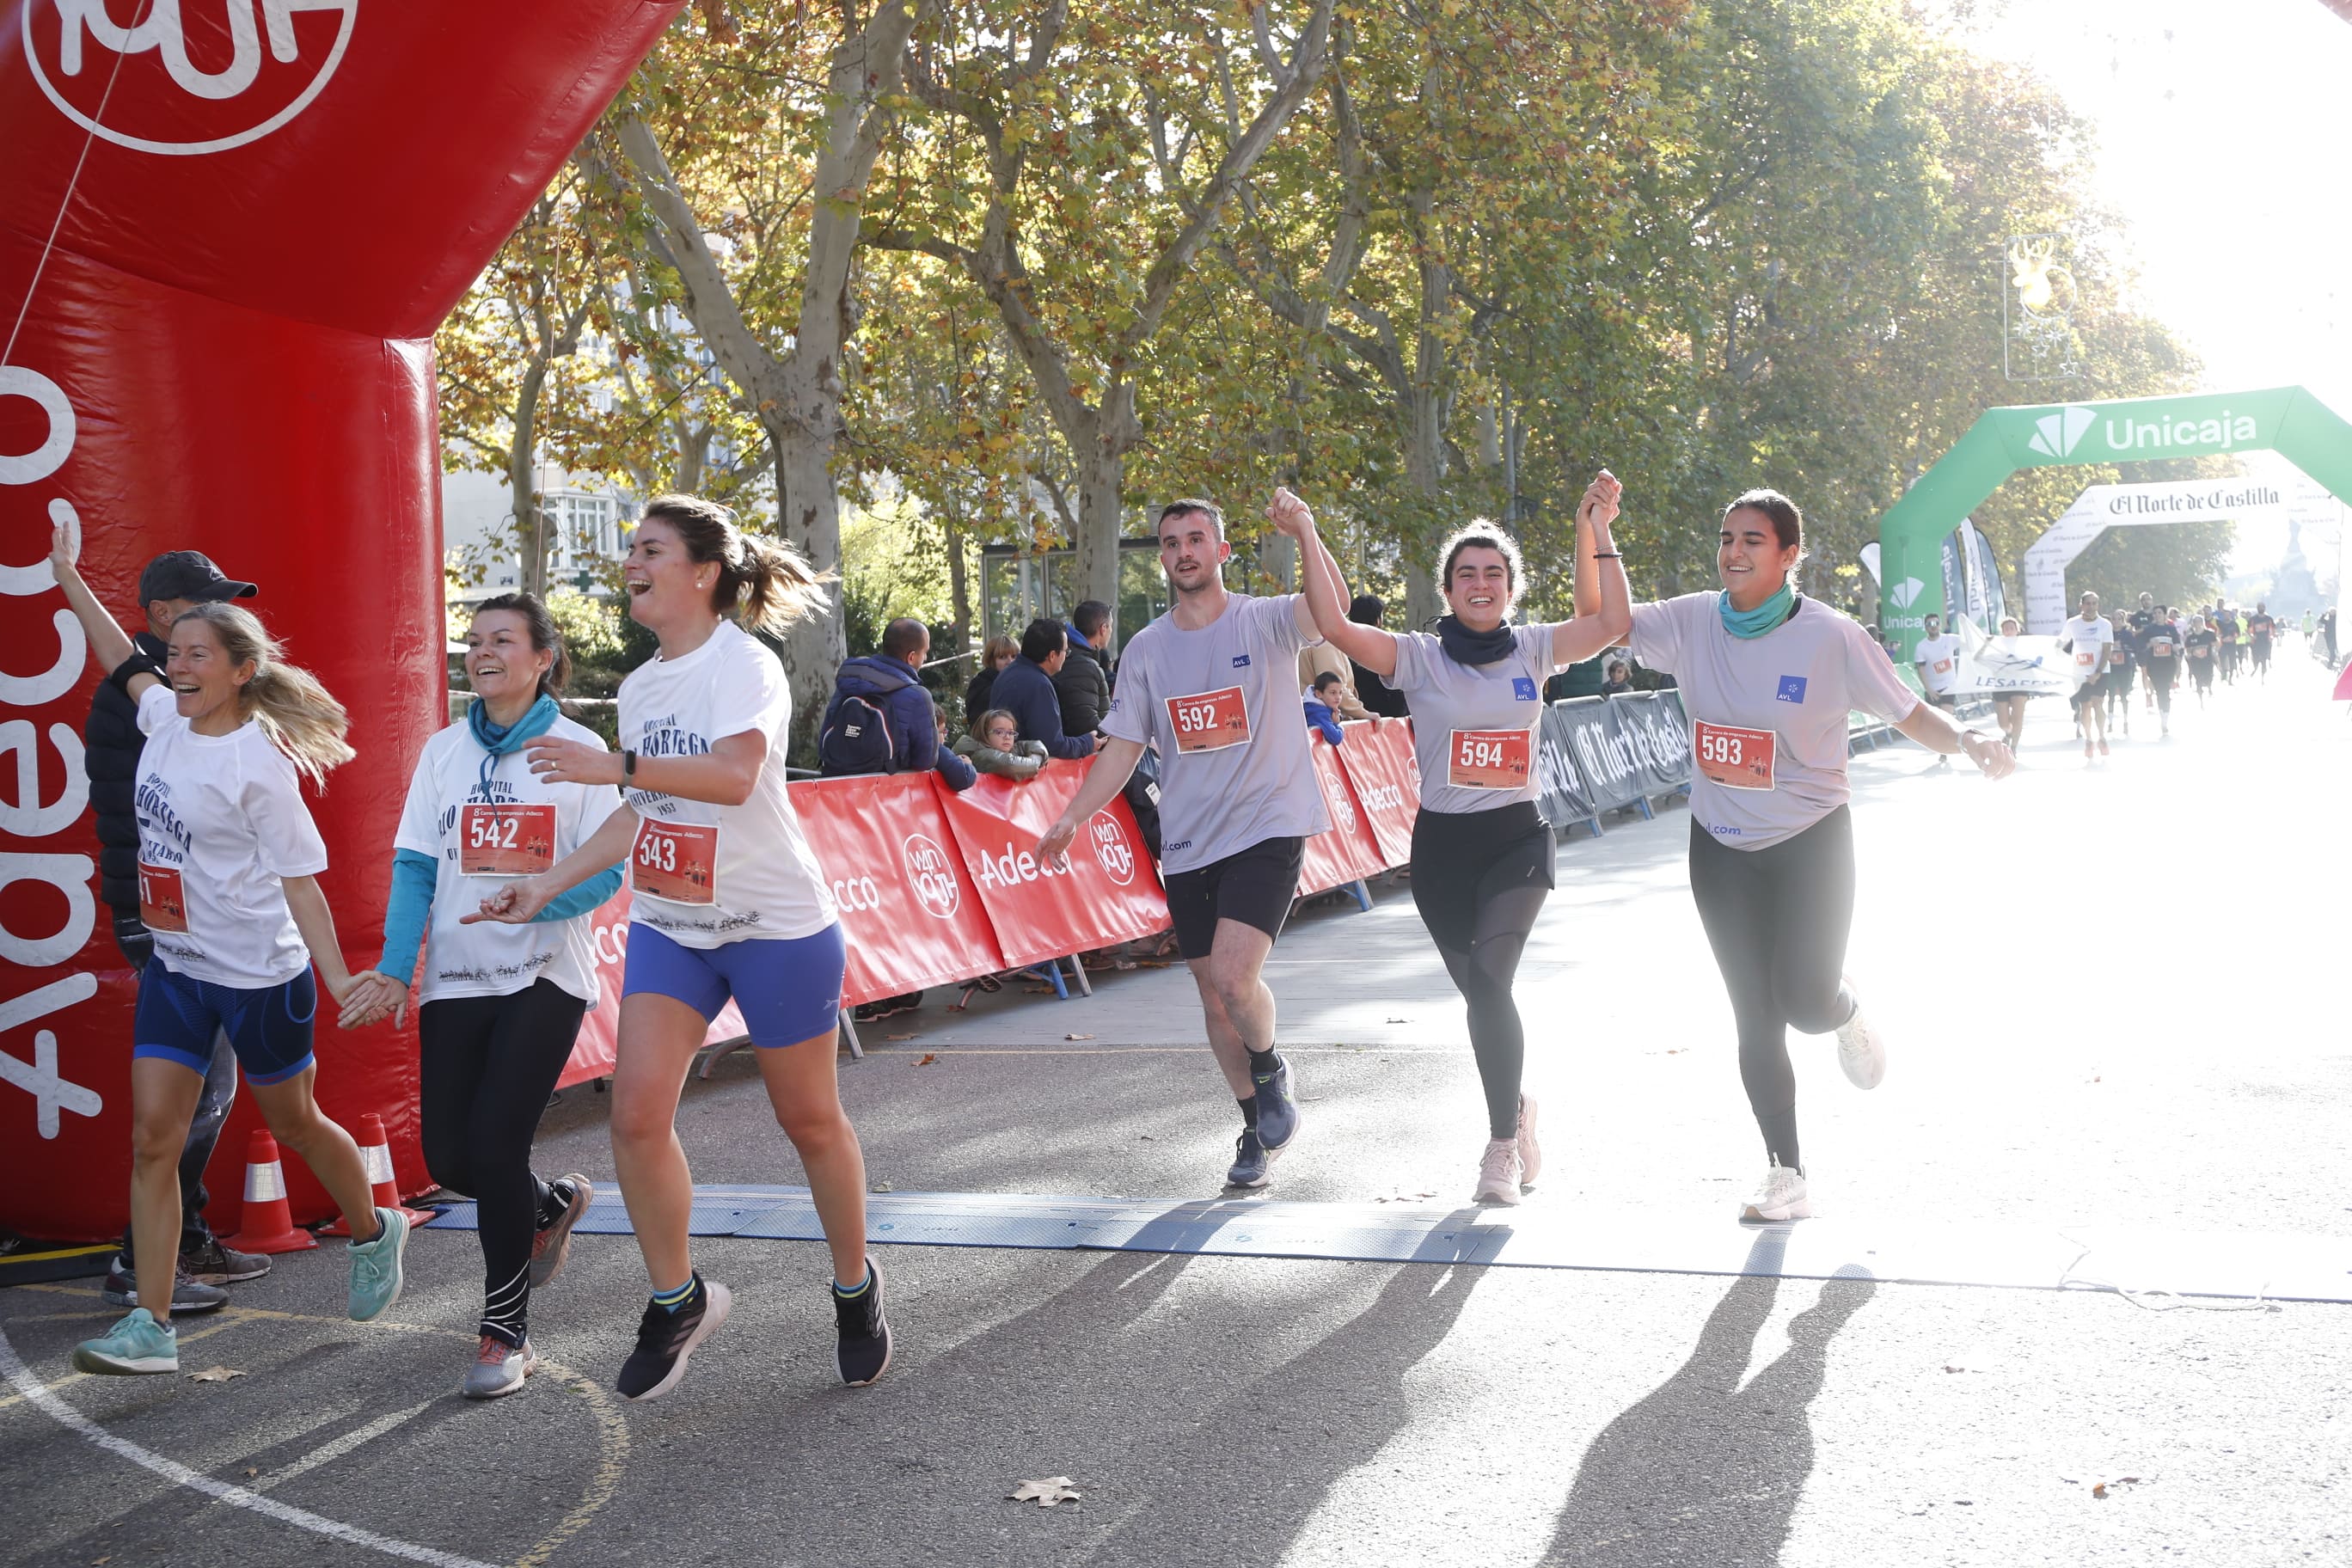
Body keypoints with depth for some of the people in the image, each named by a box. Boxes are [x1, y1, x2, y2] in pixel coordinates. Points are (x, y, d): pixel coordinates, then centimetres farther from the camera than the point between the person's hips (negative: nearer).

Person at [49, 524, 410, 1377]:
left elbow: (299, 878, -17)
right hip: (174, 969, 6)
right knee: (152, 1138, -4)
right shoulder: (166, 721, 1)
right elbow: (124, 661, 21)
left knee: (295, 1124, 13)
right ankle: (151, 1325, -2)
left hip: (260, 977, -6)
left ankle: (375, 1233, 40)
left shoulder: (257, 764, -18)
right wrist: (68, 577, 24)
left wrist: (337, 977, -23)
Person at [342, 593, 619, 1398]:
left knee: (494, 1146, -13)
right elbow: (414, 865, 3)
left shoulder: (579, 750, -1)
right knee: (449, 1157, 1)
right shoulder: (443, 750, 8)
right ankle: (552, 1205, 35)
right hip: (457, 976, 4)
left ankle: (506, 1332, 4)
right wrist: (394, 971, -9)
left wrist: (539, 898, -26)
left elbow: (606, 868, -6)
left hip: (545, 975, -4)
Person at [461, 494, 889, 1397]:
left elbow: (733, 774, -33)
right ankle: (678, 1299, 10)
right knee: (637, 1112, -9)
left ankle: (855, 1289, 29)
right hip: (667, 925, 6)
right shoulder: (639, 687, 10)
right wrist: (545, 888, 15)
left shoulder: (743, 664, -15)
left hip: (777, 925, -6)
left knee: (808, 1119, 6)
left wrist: (613, 765, -38)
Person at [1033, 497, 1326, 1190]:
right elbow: (1124, 745, 10)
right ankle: (1258, 1126, 28)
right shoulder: (1145, 649, 8)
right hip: (1189, 843, 5)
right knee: (1213, 995, 9)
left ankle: (1271, 1070, 13)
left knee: (1233, 975, -20)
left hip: (1267, 828, -5)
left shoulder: (1265, 622, -4)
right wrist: (1071, 817, 1)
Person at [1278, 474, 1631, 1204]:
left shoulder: (1533, 649, 4)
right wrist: (1307, 535, -13)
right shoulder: (1420, 657, -2)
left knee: (1487, 982, -18)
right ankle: (1516, 1110, 36)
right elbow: (1334, 624, -13)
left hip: (1518, 840, -1)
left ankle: (1502, 1143, -3)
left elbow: (1611, 622, -3)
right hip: (1442, 846, 1)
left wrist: (1594, 531, -4)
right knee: (1480, 991, 8)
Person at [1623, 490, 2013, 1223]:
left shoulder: (1830, 635, -12)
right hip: (1722, 849, 3)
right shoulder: (1693, 622, -4)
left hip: (1811, 841, -3)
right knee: (1755, 1017, 4)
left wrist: (1967, 741, -26)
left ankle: (1845, 1010, 29)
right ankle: (1786, 1173, 15)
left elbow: (1910, 714, -7)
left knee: (1804, 1001, -11)